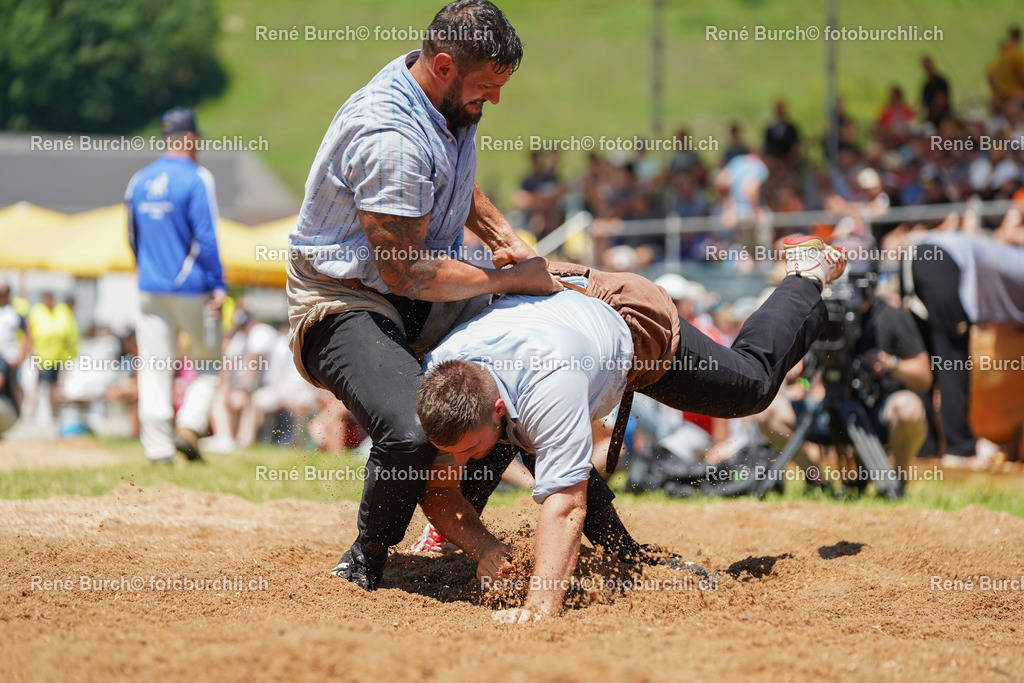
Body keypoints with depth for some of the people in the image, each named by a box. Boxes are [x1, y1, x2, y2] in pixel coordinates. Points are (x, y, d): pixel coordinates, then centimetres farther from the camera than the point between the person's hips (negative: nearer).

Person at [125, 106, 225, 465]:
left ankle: (158, 449, -1)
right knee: (208, 361, 12)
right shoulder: (196, 179, -9)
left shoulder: (139, 180, 9)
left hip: (150, 290, 5)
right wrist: (217, 286, -13)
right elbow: (205, 237, -15)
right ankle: (189, 426, -5)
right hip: (191, 288, -4)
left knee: (154, 369, 4)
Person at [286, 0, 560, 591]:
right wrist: (511, 279, -18)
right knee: (411, 436, -31)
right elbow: (406, 271, -28)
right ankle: (366, 566, -4)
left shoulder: (451, 100, 0)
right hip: (346, 300, -10)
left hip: (420, 293, 10)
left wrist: (505, 238, 5)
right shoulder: (389, 137, -30)